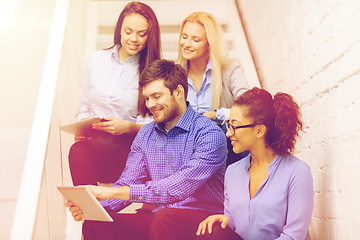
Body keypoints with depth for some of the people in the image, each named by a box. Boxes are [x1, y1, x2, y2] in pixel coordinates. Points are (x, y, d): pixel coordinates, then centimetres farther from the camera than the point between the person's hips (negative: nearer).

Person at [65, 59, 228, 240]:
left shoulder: (209, 134, -11)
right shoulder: (145, 135, 13)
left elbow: (181, 187, -23)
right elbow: (128, 182, 9)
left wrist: (115, 192, -25)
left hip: (203, 219, -4)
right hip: (158, 218, 5)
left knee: (165, 219, -38)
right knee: (96, 223, -21)